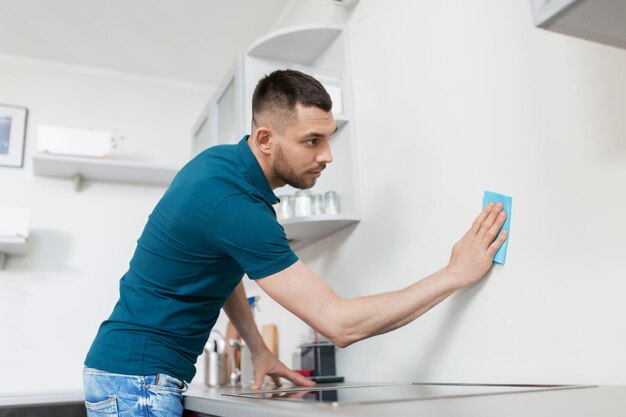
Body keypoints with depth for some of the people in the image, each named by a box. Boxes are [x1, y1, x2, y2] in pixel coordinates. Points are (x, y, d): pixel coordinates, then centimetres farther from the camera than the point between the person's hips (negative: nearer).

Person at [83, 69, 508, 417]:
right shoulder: (235, 204, -28)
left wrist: (260, 350, 8)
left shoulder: (221, 161, 1)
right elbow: (340, 324, -28)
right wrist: (458, 273, -22)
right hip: (137, 375, -9)